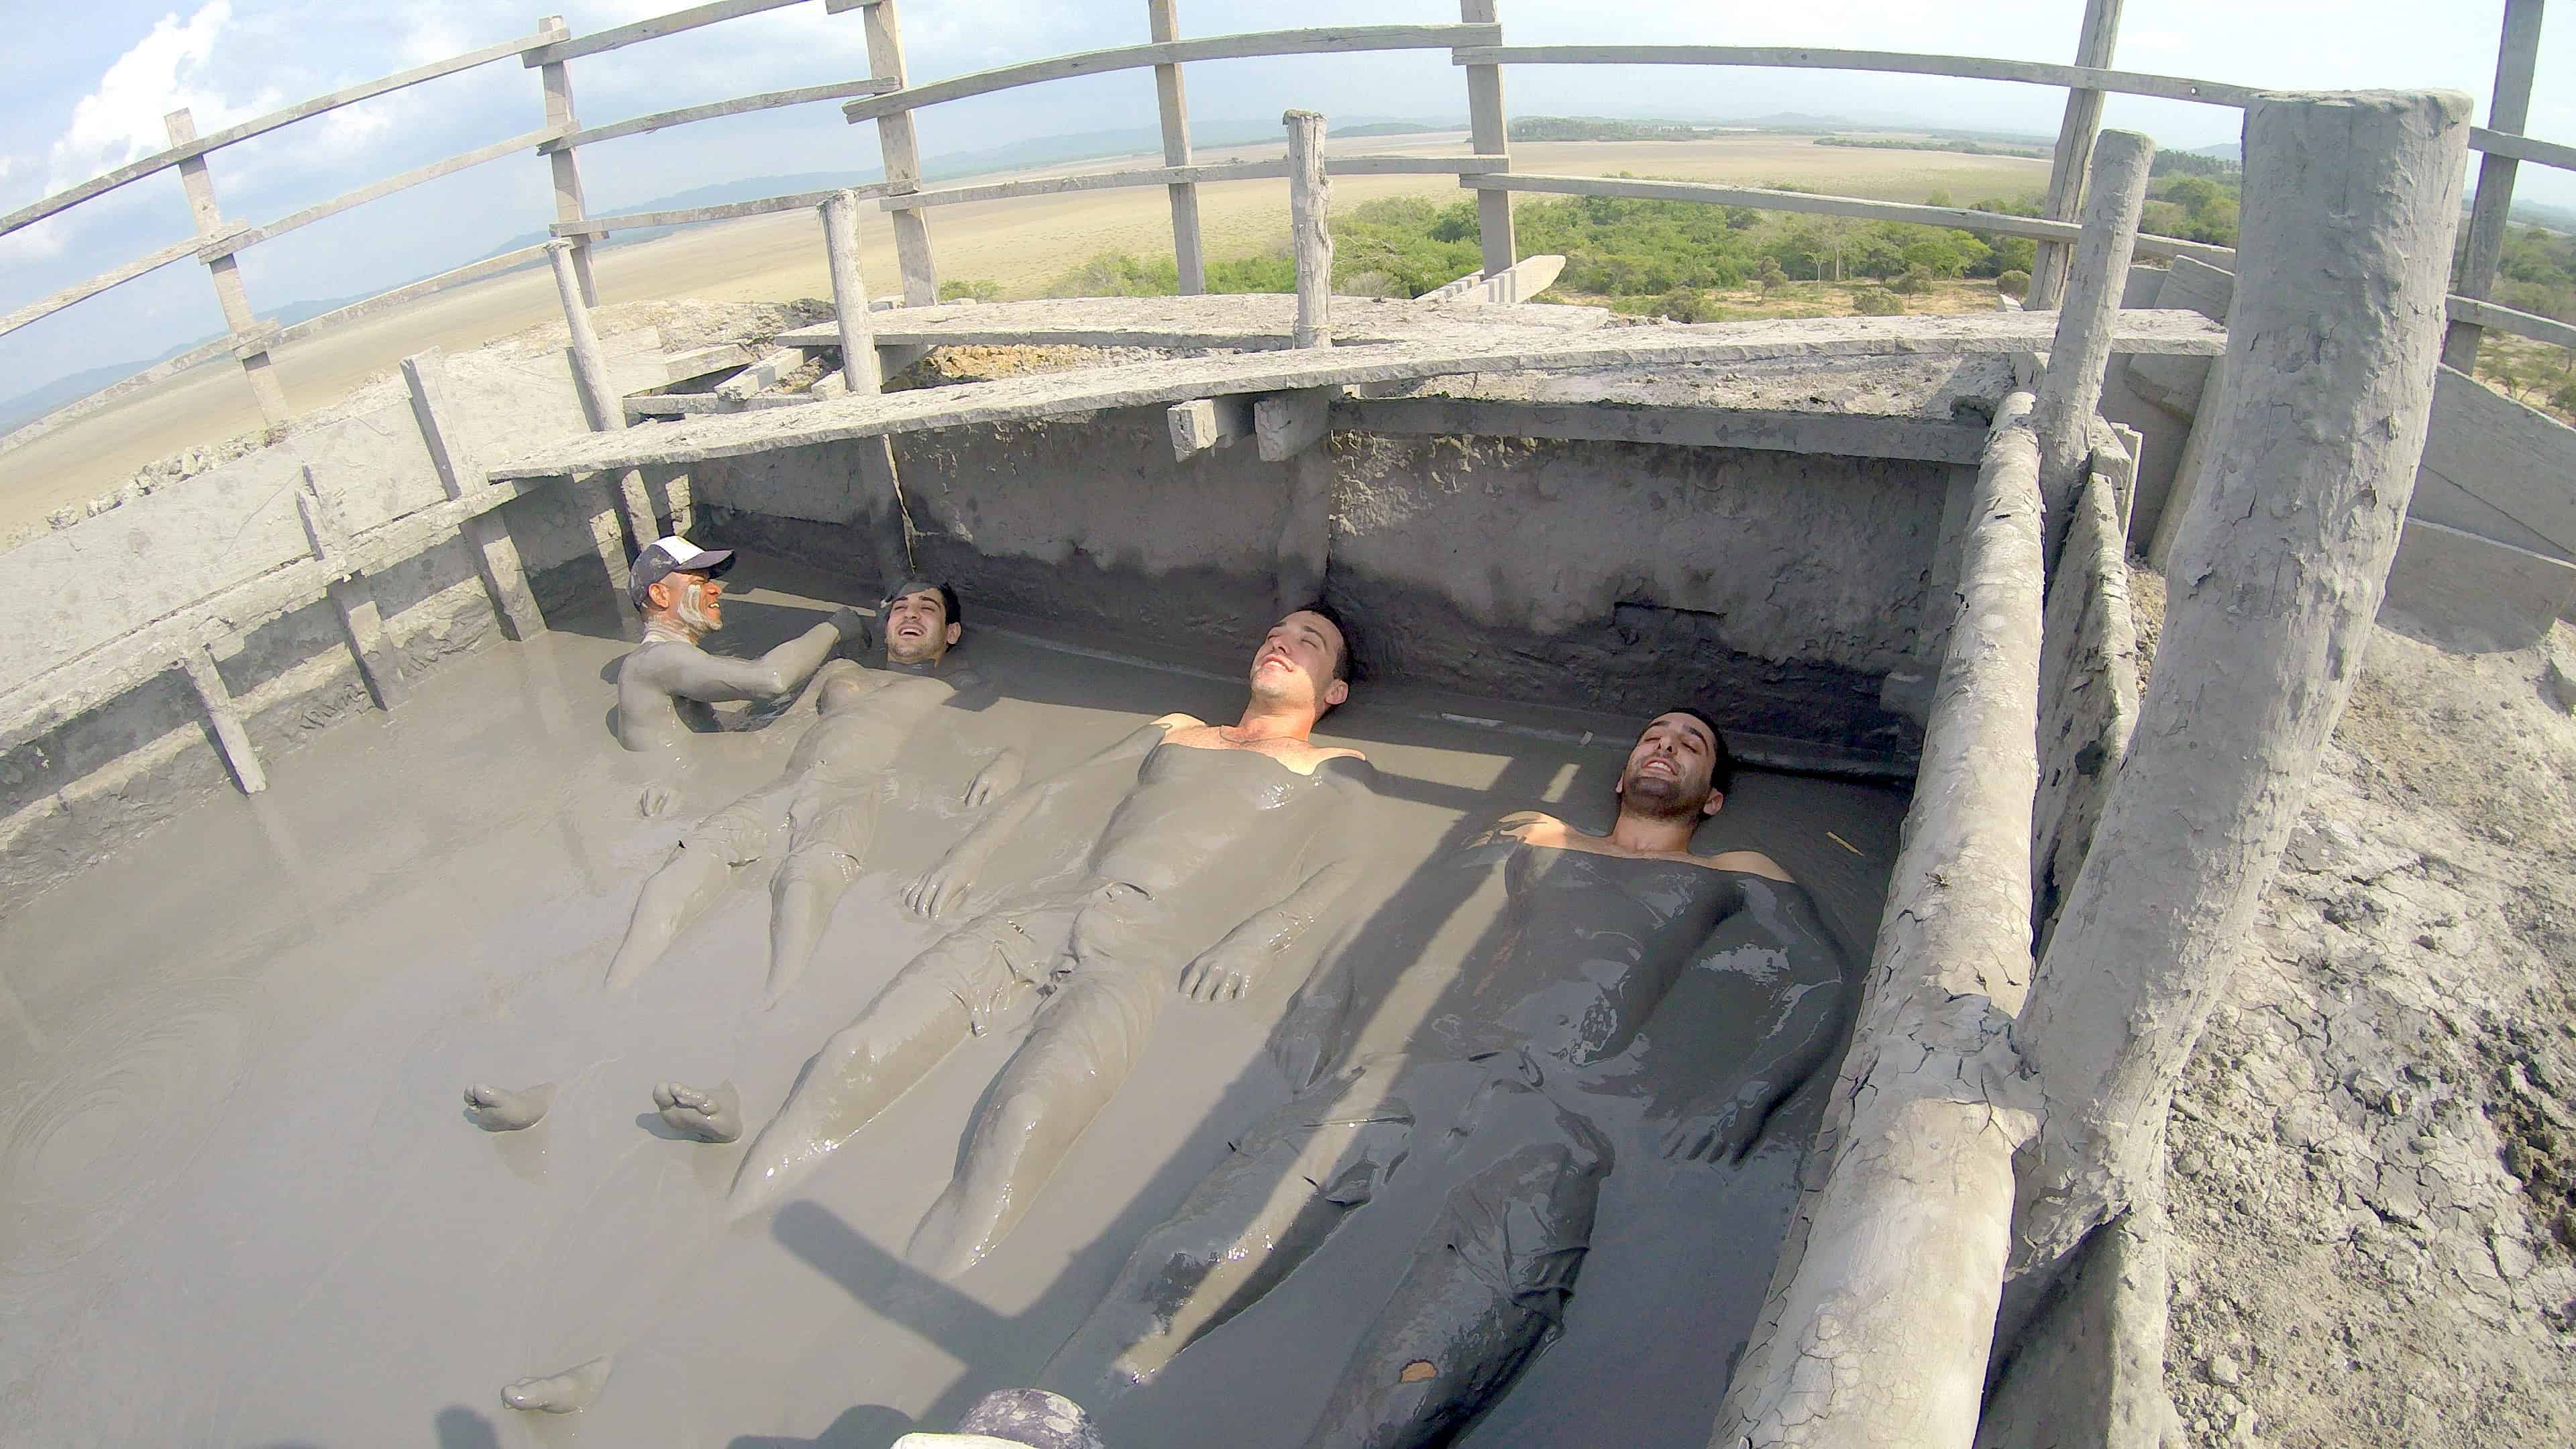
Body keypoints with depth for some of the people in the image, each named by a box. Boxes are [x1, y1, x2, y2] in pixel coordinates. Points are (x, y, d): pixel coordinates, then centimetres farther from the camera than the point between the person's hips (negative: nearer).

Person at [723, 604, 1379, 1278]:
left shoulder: (1336, 768, 20)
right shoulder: (1174, 730, 34)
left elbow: (1345, 867, 2)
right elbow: (1056, 791, 30)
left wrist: (1258, 939, -16)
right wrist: (971, 851, 14)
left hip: (1152, 937, -4)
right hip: (1048, 907, 4)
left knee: (1028, 1114, -33)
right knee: (852, 1059, -17)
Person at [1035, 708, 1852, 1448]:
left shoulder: (1738, 875, 30)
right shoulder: (1534, 836, 35)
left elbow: (1821, 981, 15)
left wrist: (1750, 1086, -4)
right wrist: (1323, 997, 8)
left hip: (1570, 1108, -2)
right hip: (1433, 1071, 2)